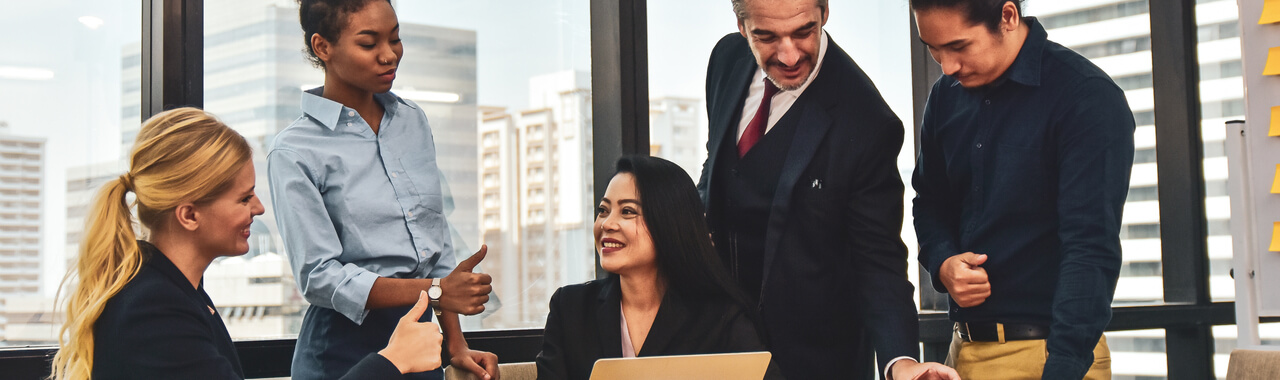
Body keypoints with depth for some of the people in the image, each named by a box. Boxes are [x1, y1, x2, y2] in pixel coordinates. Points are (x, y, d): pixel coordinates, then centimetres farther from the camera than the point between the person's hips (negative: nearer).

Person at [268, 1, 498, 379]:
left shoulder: (413, 120, 8)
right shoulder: (294, 152, -10)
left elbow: (438, 243, 11)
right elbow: (319, 277, -15)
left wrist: (457, 346, 5)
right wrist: (435, 290, -24)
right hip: (345, 350, -5)